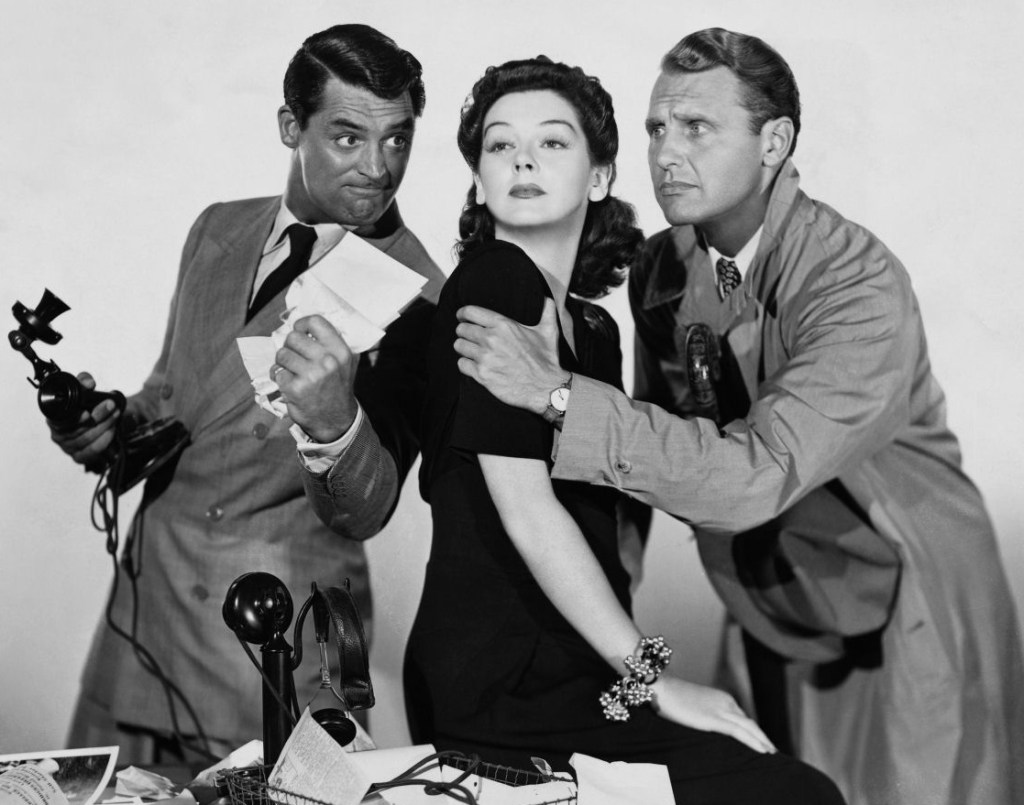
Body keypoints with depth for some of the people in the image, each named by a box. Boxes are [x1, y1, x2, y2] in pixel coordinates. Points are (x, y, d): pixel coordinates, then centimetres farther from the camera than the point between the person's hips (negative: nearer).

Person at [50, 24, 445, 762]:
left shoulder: (415, 297, -13)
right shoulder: (219, 232, 6)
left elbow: (366, 512, -16)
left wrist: (333, 421, -37)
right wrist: (113, 430, -1)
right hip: (142, 617, 5)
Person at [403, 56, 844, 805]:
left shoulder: (595, 328, 15)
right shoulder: (493, 284, -11)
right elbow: (526, 513, -17)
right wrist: (653, 678, -14)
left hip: (570, 678, 8)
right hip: (501, 695, -8)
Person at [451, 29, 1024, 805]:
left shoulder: (862, 288, -26)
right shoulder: (662, 267, -5)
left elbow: (756, 477, -36)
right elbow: (658, 431, 4)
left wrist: (557, 393, -38)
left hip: (908, 624, -5)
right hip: (773, 626, 5)